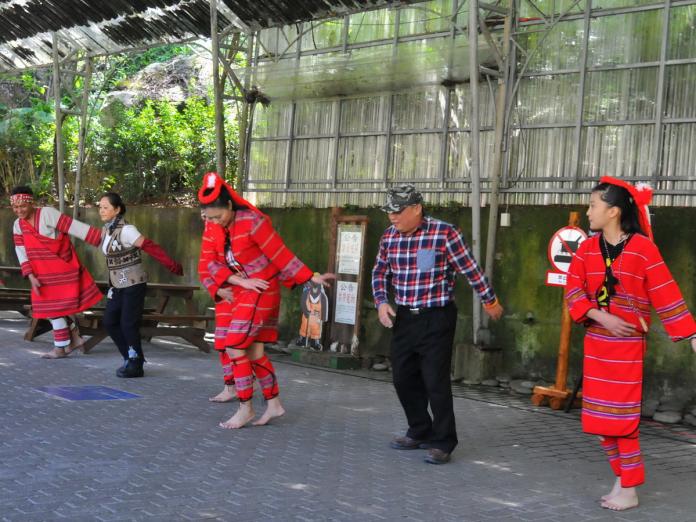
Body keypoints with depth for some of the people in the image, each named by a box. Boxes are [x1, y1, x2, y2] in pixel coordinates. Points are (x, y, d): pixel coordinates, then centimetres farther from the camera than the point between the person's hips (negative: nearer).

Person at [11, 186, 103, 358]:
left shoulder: (47, 213, -19)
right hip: (43, 274, 7)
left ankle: (61, 347, 12)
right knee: (50, 307, 12)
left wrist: (102, 238, -28)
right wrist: (31, 276, -10)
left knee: (56, 307, -1)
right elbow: (21, 251, 1)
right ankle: (75, 338, 26)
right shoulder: (18, 225, 2)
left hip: (62, 268, -7)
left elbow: (74, 227, -23)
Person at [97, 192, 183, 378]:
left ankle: (135, 365, 11)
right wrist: (112, 284, 11)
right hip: (118, 285, 8)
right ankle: (130, 357, 20)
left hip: (133, 284, -8)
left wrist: (173, 266, -25)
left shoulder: (125, 230, -19)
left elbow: (151, 247, -22)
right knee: (110, 321, 8)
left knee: (128, 324, -4)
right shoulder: (106, 230, 6)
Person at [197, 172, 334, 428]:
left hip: (260, 291, -7)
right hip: (234, 292, 7)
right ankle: (273, 404, 19)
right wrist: (242, 281, -17)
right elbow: (209, 263, -5)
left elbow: (281, 254, -14)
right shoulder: (212, 228, 2)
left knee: (235, 348, -10)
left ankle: (246, 409, 0)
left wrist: (311, 277, -14)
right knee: (253, 352, 8)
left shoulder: (252, 222, -17)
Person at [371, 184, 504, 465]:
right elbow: (379, 272, 17)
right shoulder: (389, 236, 3)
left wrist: (490, 301, 4)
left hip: (436, 318, -6)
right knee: (403, 378, 11)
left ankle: (442, 443, 7)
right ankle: (420, 432, 29)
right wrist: (381, 302, 2)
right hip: (403, 318, 6)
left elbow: (470, 269, -5)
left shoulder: (445, 233, -14)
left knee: (436, 381, -6)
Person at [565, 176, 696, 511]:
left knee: (622, 417, -3)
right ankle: (622, 478, 22)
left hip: (628, 343, -5)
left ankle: (629, 490, 8)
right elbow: (573, 291, -3)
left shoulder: (643, 248, -9)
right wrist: (601, 316, -18)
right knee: (599, 417, 8)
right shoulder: (587, 248, 5)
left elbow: (666, 295, -10)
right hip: (595, 341, 5)